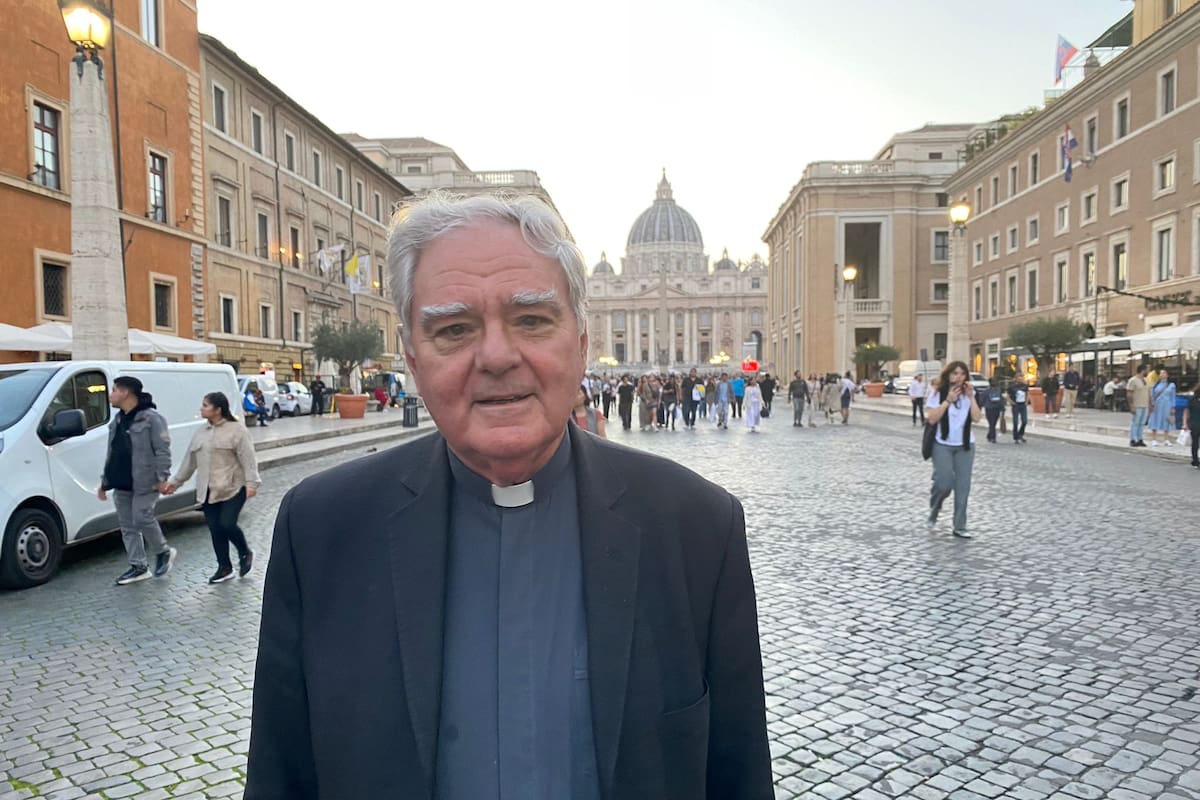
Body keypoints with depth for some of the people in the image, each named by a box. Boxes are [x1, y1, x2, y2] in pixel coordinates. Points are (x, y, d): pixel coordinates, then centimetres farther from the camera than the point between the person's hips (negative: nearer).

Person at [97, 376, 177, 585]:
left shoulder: (151, 418, -11)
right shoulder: (117, 420, 15)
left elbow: (162, 450, -15)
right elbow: (111, 453, 21)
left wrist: (162, 477, -20)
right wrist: (105, 481, 20)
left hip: (144, 483, -9)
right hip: (121, 484, 9)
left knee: (142, 520, -10)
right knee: (127, 525, 10)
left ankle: (163, 552, 14)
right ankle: (138, 566, 18)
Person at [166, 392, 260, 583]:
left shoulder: (236, 430, -7)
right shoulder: (201, 433, 14)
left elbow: (248, 458, -13)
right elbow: (189, 461, 21)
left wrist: (251, 482, -22)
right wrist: (176, 481, 22)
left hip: (232, 488, -7)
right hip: (208, 491, 7)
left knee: (227, 525, -13)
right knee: (215, 530, 7)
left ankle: (245, 553, 14)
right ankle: (224, 567, 19)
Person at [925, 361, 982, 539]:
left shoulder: (969, 394, 4)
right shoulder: (940, 394, -4)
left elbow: (976, 418, -6)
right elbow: (932, 419, -12)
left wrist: (971, 397, -13)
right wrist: (948, 400, -17)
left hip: (965, 445, 3)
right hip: (943, 445, -3)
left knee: (963, 487, 1)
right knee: (944, 483, -13)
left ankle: (960, 526, 9)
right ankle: (933, 513, 17)